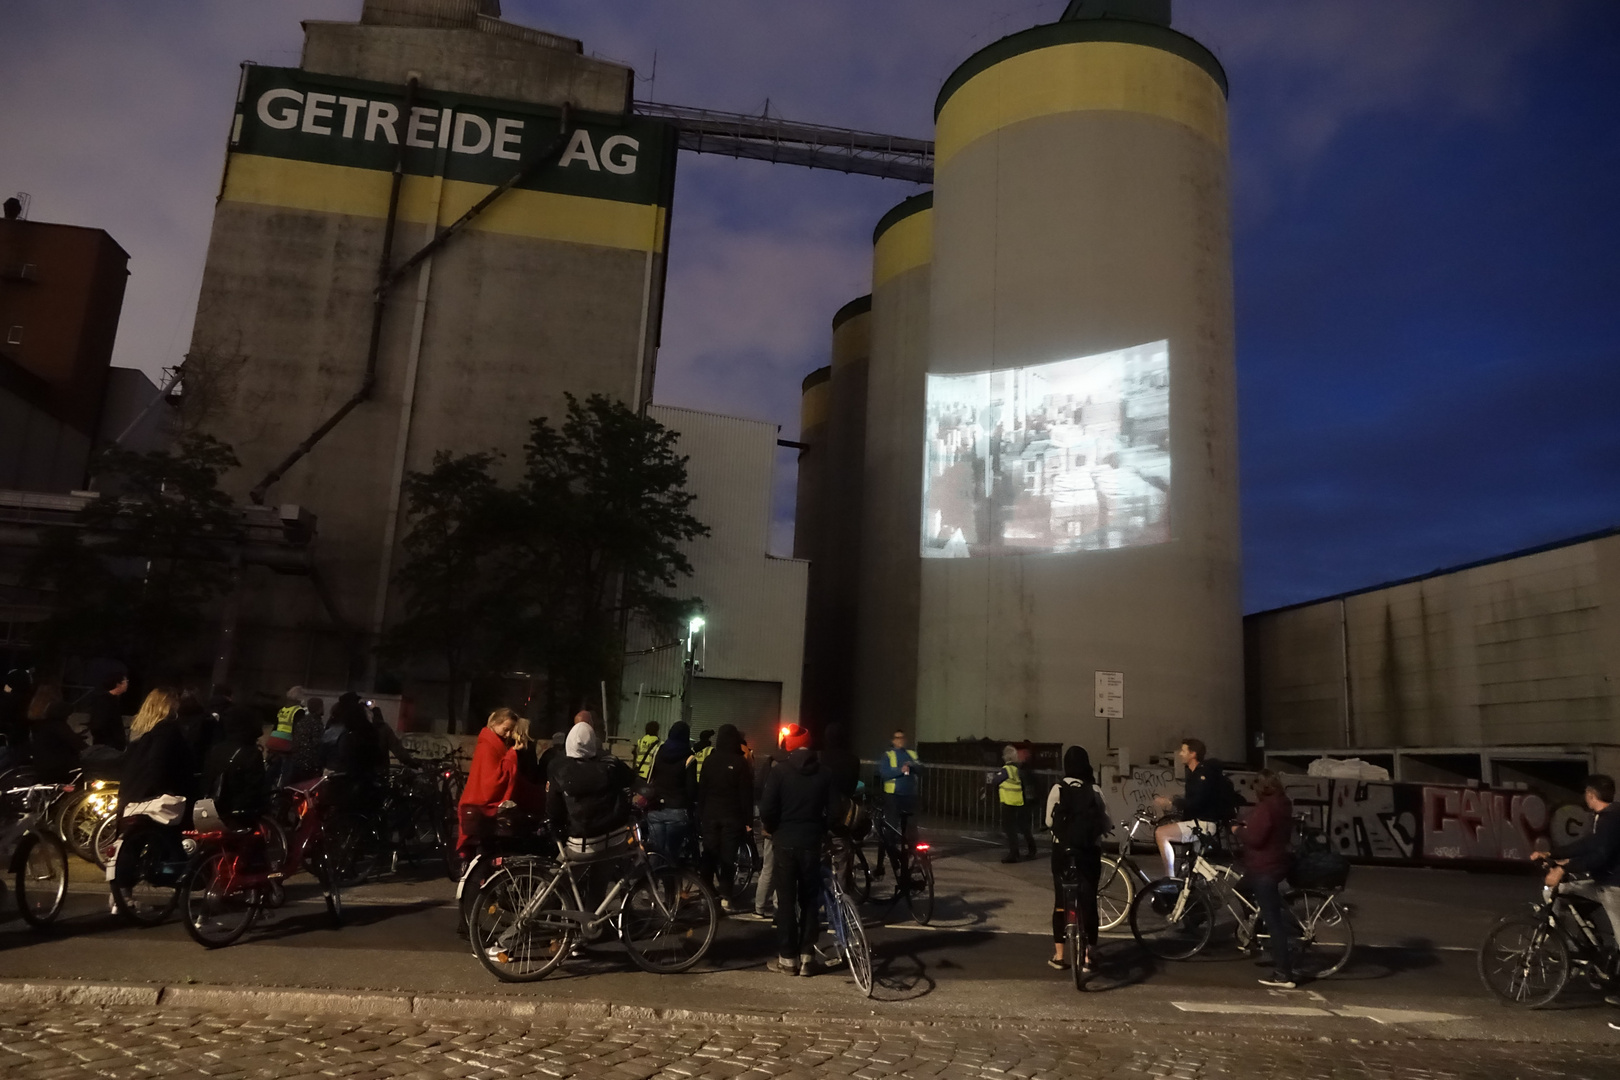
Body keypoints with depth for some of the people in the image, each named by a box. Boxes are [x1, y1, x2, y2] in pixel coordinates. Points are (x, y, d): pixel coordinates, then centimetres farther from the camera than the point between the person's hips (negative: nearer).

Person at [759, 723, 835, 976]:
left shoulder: (780, 773, -7)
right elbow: (831, 811, 1)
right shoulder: (824, 775, 1)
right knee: (809, 899, 11)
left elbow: (767, 809, -12)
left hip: (785, 842, -2)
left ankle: (787, 958, 8)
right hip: (812, 842, 2)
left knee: (786, 900, 6)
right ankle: (806, 955, 12)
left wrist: (771, 829, 7)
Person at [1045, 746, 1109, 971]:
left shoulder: (1058, 788, -6)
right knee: (1088, 901, 7)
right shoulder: (1094, 790, -4)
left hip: (1063, 850, 0)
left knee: (1060, 900, 9)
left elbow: (1048, 821, -4)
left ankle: (1059, 954, 12)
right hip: (1089, 851, 0)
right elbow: (1106, 823, -3)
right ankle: (1088, 955, 8)